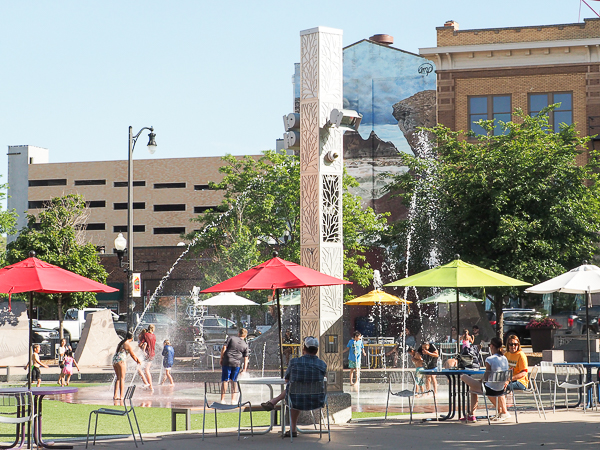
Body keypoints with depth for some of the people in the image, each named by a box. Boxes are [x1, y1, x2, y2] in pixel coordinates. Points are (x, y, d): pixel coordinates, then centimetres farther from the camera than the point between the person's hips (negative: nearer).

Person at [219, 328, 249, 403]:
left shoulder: (231, 338, 3)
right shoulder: (245, 345, 9)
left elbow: (224, 348, -5)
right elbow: (245, 358, 8)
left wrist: (221, 358, 4)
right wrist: (244, 370, 11)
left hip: (226, 362, -2)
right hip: (237, 364, 2)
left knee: (224, 381, 1)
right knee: (233, 381, 11)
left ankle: (222, 399, -1)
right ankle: (233, 399, 9)